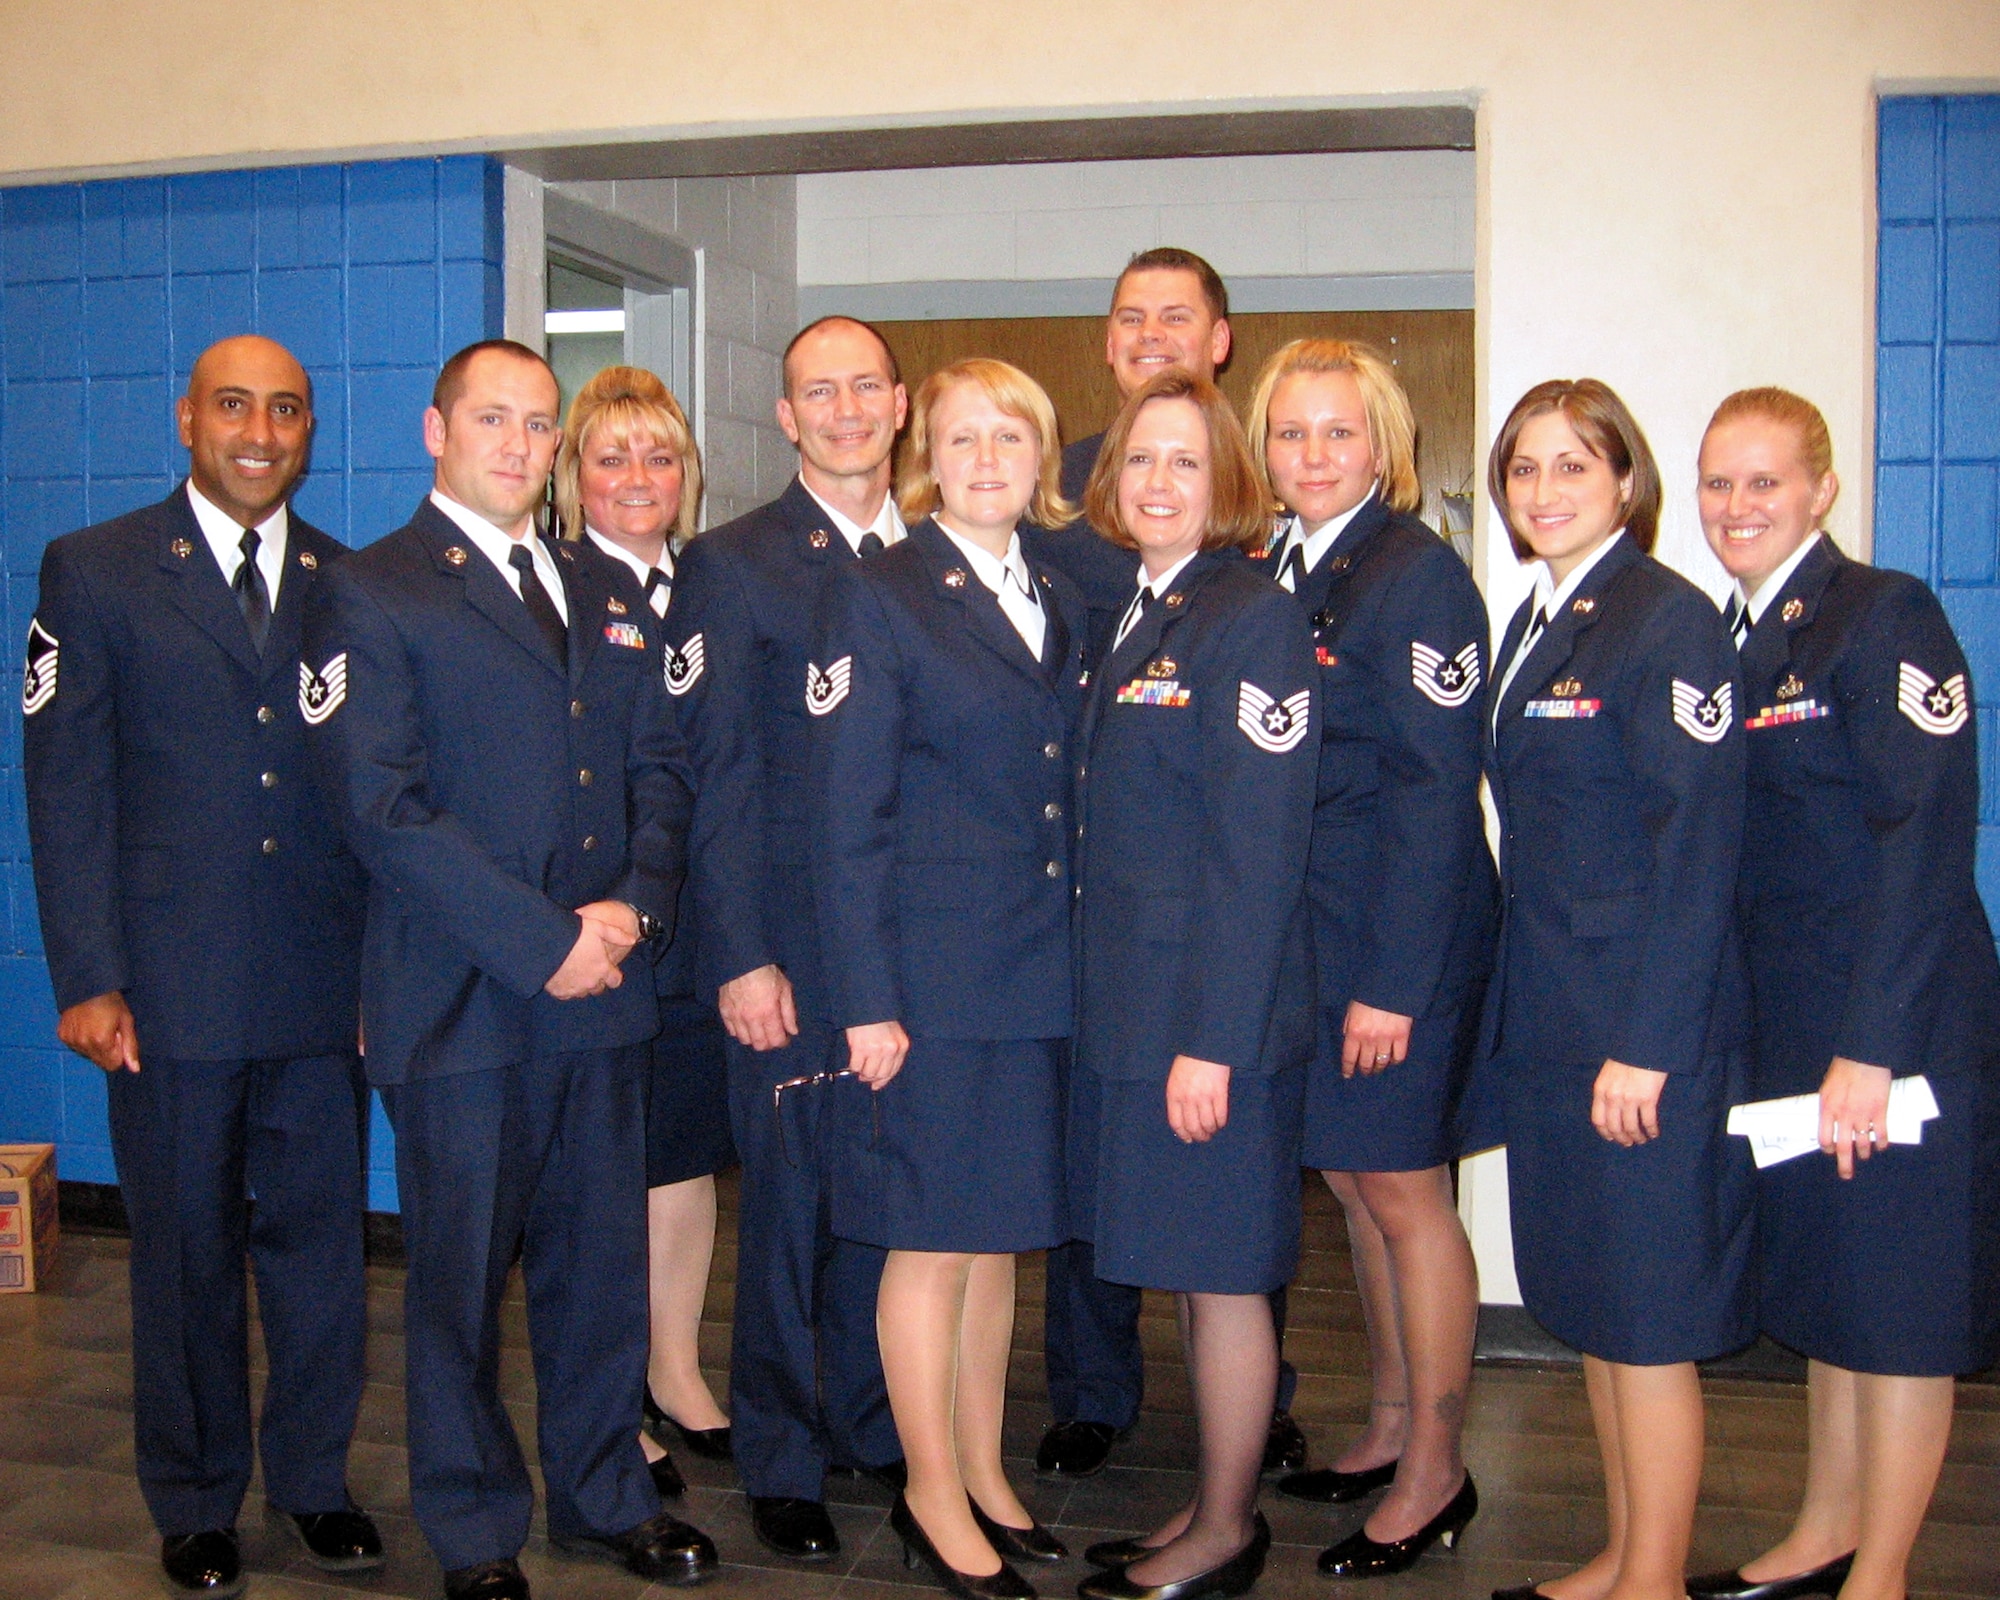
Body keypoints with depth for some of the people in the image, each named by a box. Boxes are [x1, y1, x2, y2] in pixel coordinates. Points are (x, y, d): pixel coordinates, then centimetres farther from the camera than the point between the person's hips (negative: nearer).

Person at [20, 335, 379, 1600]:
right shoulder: (96, 572, 2)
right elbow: (66, 787, -2)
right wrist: (86, 978, -8)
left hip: (325, 984, 2)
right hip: (172, 986, -2)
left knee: (322, 1234, 9)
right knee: (187, 1249, 10)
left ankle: (314, 1478, 28)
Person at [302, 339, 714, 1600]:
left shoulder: (608, 592, 15)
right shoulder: (372, 597, -4)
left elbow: (662, 769, 13)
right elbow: (386, 808, -13)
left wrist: (636, 904, -6)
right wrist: (542, 944, -16)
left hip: (601, 990, 5)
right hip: (462, 1002, -5)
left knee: (604, 1258, 13)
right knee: (462, 1273, 7)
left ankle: (603, 1492, 31)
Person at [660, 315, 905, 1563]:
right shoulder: (734, 565, -1)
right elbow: (718, 778, -6)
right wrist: (740, 957, -11)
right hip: (793, 945, -4)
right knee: (790, 1199, 5)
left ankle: (875, 1425, 29)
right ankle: (782, 1462, 21)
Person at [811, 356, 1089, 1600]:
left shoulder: (1062, 609, 12)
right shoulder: (879, 598, -6)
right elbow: (848, 818, -9)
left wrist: (1079, 957, 8)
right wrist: (867, 1000, -13)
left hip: (1038, 974, 6)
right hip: (931, 970, -6)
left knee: (1000, 1235, 14)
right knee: (933, 1243, 4)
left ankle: (985, 1475, 29)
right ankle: (933, 1498, 19)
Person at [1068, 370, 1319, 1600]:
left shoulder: (1254, 620, -13)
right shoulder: (1137, 618, 13)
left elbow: (1260, 851, -18)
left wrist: (1212, 1038, -21)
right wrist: (1131, 1010, 10)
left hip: (1214, 1003, -8)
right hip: (1135, 993, 9)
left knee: (1220, 1267, 3)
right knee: (1187, 1264, 17)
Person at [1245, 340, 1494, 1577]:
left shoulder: (1418, 573, -12)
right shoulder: (1272, 571, 10)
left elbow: (1434, 788, -17)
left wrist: (1392, 981, -20)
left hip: (1402, 935, -7)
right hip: (1304, 928, 7)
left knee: (1404, 1191, 2)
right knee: (1353, 1182, 15)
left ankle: (1434, 1471, 17)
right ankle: (1391, 1428, 31)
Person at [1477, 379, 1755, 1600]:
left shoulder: (1668, 620, -12)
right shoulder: (1534, 626, 13)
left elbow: (1698, 846, -17)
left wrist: (1646, 1043, -19)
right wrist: (1522, 1009, 10)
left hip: (1645, 1021, -8)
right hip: (1551, 1018, 9)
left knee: (1648, 1319, 2)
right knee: (1589, 1307, 16)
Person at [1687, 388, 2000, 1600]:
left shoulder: (1886, 615, -12)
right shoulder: (1735, 637, 11)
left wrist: (1871, 1048, -21)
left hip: (1897, 1019, -8)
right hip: (1789, 1016, 8)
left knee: (1898, 1302, 4)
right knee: (1821, 1287, 18)